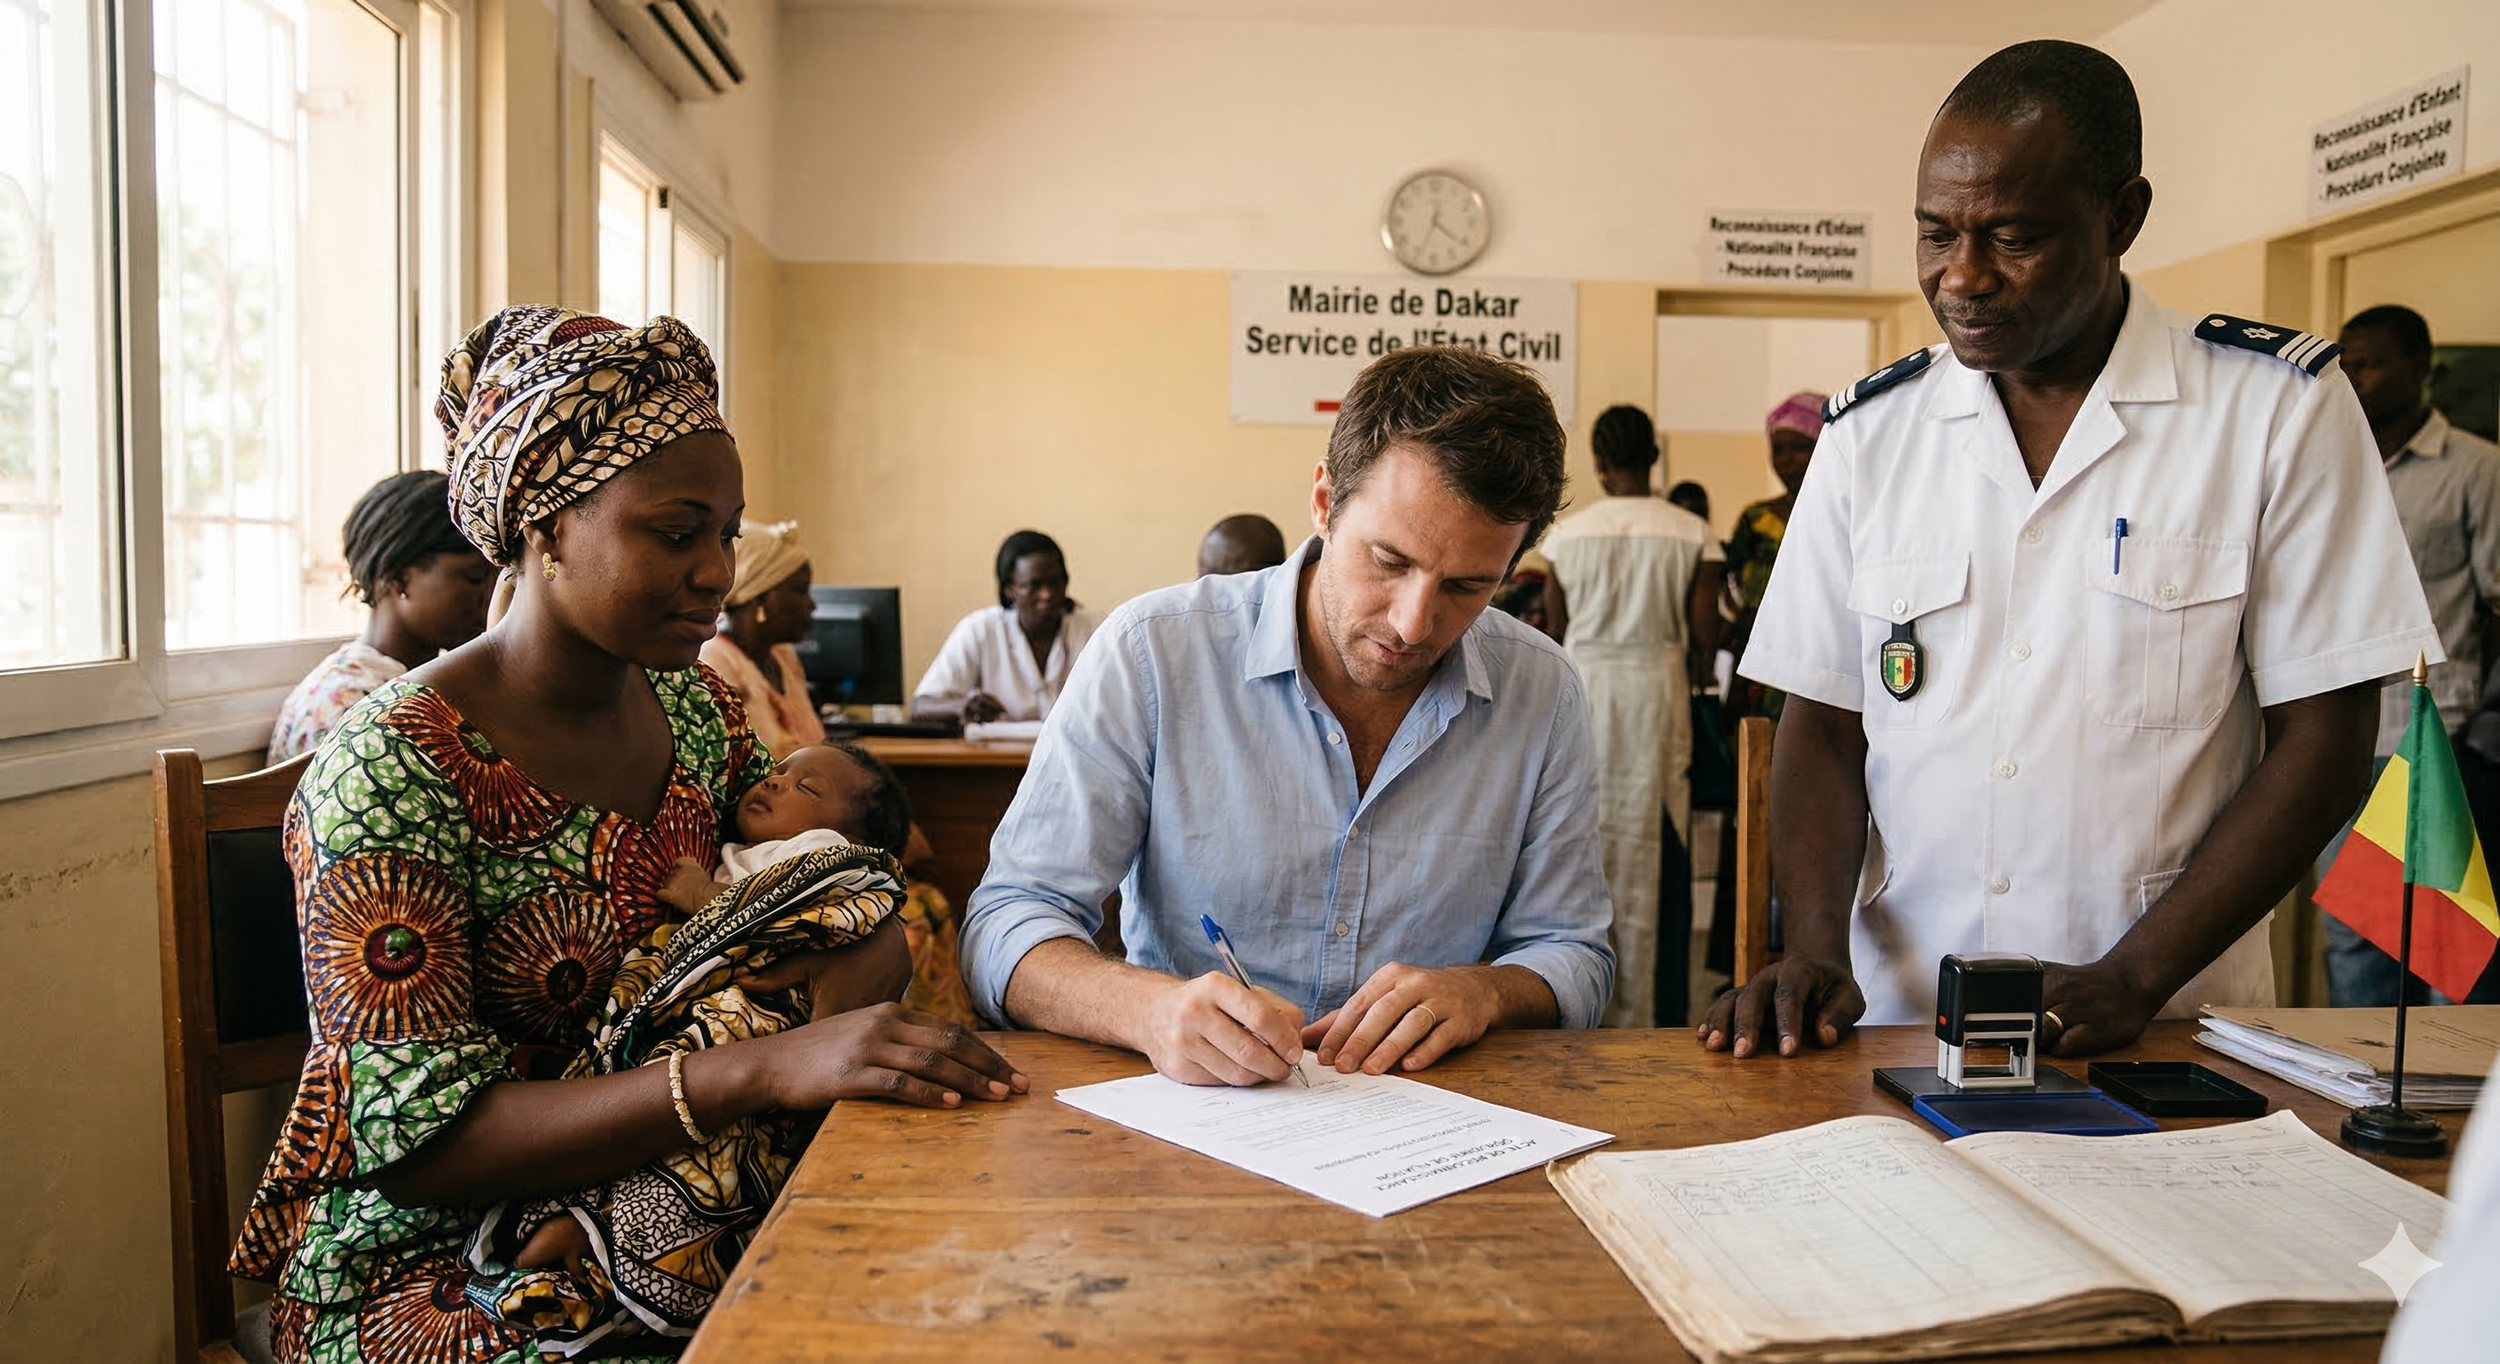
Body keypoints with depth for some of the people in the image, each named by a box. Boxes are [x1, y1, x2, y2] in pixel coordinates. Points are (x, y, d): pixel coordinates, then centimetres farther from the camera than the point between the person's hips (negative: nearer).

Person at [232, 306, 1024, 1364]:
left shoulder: (697, 712, 3)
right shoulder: (391, 771, -17)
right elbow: (418, 1139, -22)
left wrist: (875, 957, -17)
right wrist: (763, 1069, -34)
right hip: (427, 1266, -5)